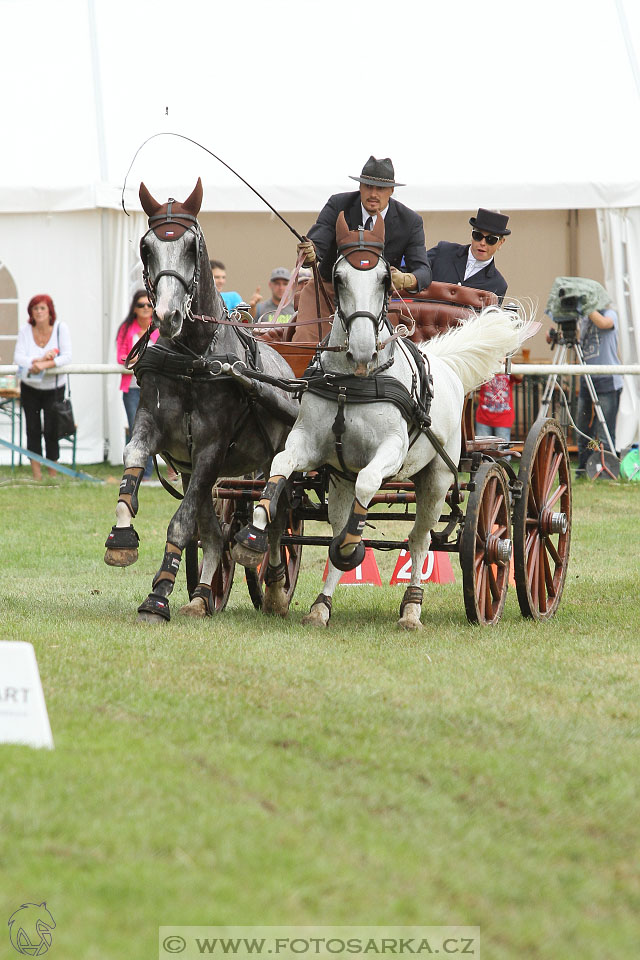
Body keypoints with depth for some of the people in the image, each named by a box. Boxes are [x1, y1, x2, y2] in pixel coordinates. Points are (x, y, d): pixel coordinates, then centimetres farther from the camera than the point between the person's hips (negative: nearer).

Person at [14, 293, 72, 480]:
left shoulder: (60, 328, -9)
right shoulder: (26, 330, -6)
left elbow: (66, 357, -16)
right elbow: (18, 357, -13)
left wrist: (45, 365, -28)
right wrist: (38, 360, -29)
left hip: (54, 388, -2)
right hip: (30, 387, 2)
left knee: (51, 431, -5)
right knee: (33, 429, 0)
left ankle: (53, 474, 5)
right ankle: (36, 474, 7)